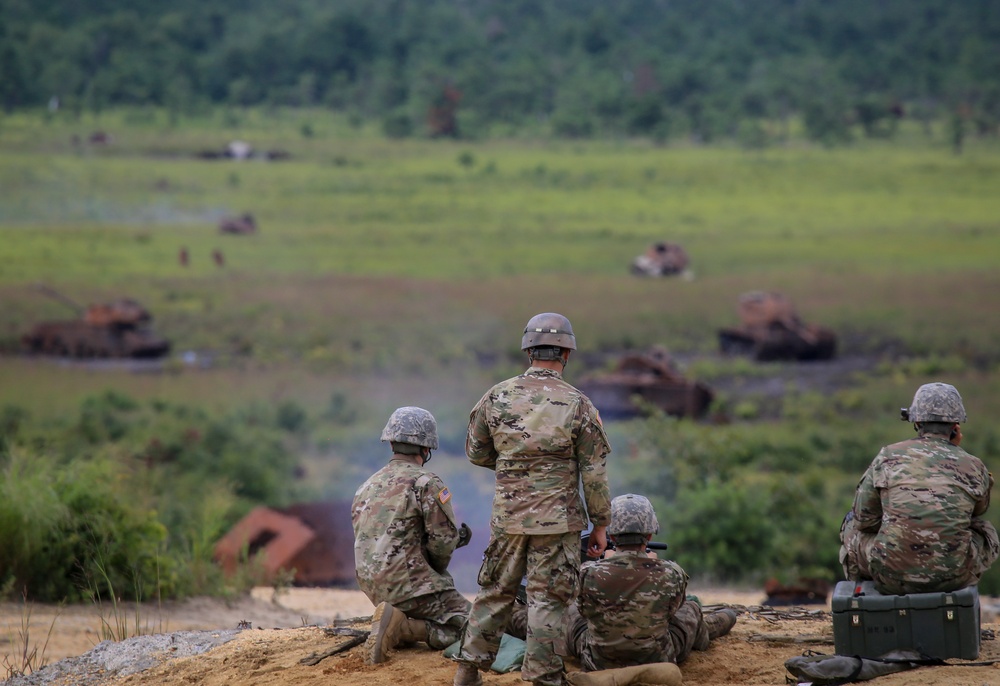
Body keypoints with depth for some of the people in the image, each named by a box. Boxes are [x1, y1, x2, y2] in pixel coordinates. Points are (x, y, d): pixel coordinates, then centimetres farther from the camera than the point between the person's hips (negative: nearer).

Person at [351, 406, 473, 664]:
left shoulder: (367, 487, 16)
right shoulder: (426, 483, -10)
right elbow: (443, 542, -12)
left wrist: (454, 537, 19)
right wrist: (437, 571, 11)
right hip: (409, 584, -8)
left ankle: (395, 627, 4)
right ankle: (401, 626, -18)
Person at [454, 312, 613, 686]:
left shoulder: (497, 397, -3)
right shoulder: (578, 405, -10)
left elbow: (476, 451, 9)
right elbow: (594, 473, -7)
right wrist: (600, 524, 2)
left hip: (508, 515, 3)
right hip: (558, 519, -3)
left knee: (495, 591, 15)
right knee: (548, 600, 3)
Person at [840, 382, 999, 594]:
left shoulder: (888, 456, 0)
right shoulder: (973, 467, 3)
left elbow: (865, 517, 4)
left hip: (891, 575, -1)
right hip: (953, 575, 1)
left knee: (853, 526, 30)